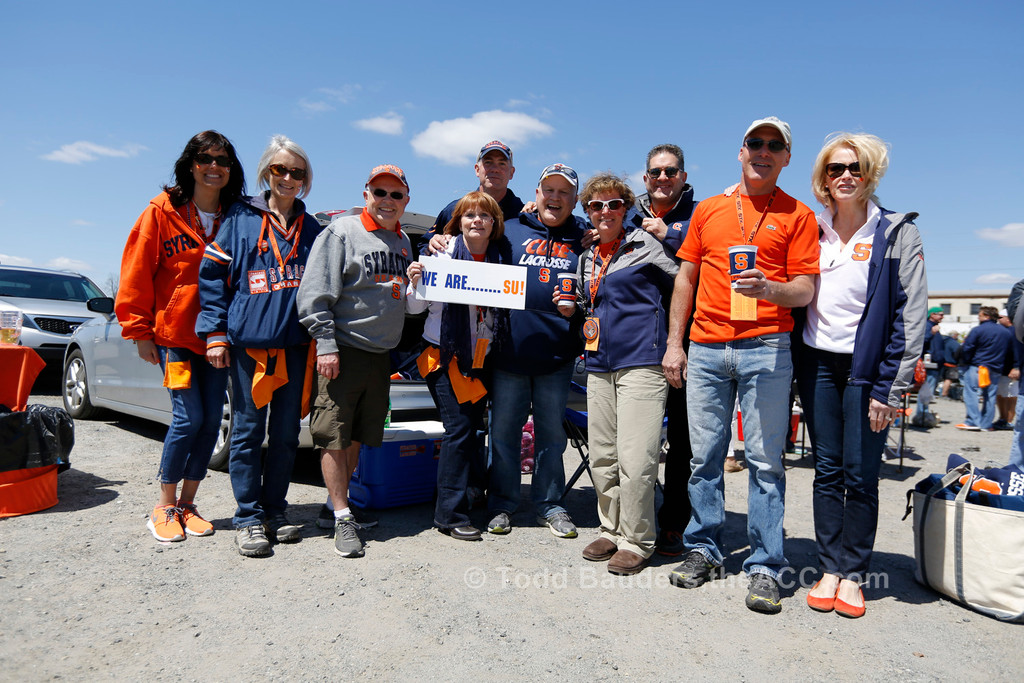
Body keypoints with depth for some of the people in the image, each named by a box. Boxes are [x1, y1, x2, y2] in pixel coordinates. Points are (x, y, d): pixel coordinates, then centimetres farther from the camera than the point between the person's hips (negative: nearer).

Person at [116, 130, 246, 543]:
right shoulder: (163, 211, -1)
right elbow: (137, 273, -1)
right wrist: (139, 330, -4)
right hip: (173, 332, -3)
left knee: (211, 419, 4)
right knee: (189, 418, -8)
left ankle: (187, 504, 19)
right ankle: (164, 508, 11)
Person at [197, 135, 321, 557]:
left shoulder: (312, 230, 14)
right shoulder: (240, 218, 6)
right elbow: (212, 275, 2)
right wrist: (215, 333, -5)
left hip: (294, 344, 3)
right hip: (246, 340, -3)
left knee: (286, 432, 7)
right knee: (248, 430, 1)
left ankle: (274, 512, 20)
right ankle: (249, 519, 11)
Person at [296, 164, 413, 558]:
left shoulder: (403, 242, 16)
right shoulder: (342, 232, -4)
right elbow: (316, 293, -9)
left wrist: (417, 282, 3)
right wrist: (326, 343, -16)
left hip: (382, 352, 6)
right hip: (344, 348, -6)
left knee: (359, 435, 12)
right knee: (334, 435, -5)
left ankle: (340, 500, 25)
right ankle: (343, 518, 2)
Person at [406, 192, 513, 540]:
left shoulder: (502, 257, 5)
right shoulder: (444, 252, -4)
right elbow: (416, 307, 1)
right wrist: (415, 282, -19)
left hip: (482, 356, 4)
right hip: (445, 354, -4)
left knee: (474, 428, 7)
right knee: (459, 428, -8)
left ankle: (467, 492, 23)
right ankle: (450, 514, 0)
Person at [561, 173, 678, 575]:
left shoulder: (645, 245, 1)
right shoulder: (587, 259, 19)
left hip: (641, 362, -6)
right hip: (599, 365, 7)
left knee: (635, 459, -8)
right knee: (602, 456, 10)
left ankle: (636, 541, 7)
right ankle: (612, 531, 25)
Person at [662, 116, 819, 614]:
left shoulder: (798, 215, 8)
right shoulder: (707, 209, 15)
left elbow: (806, 290, 2)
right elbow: (685, 278, 15)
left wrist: (768, 288, -20)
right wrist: (674, 344, 8)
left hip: (766, 348, -2)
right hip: (705, 349, 3)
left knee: (765, 460, 0)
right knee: (704, 456, 6)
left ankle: (764, 568, 9)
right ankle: (703, 550, 20)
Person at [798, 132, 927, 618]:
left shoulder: (897, 233, -2)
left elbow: (912, 314, -6)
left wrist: (890, 388, -12)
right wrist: (790, 368, 3)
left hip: (866, 367, -3)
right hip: (817, 363, 3)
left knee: (860, 476, 2)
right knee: (827, 470, 6)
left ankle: (853, 575, 15)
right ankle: (830, 569, 16)